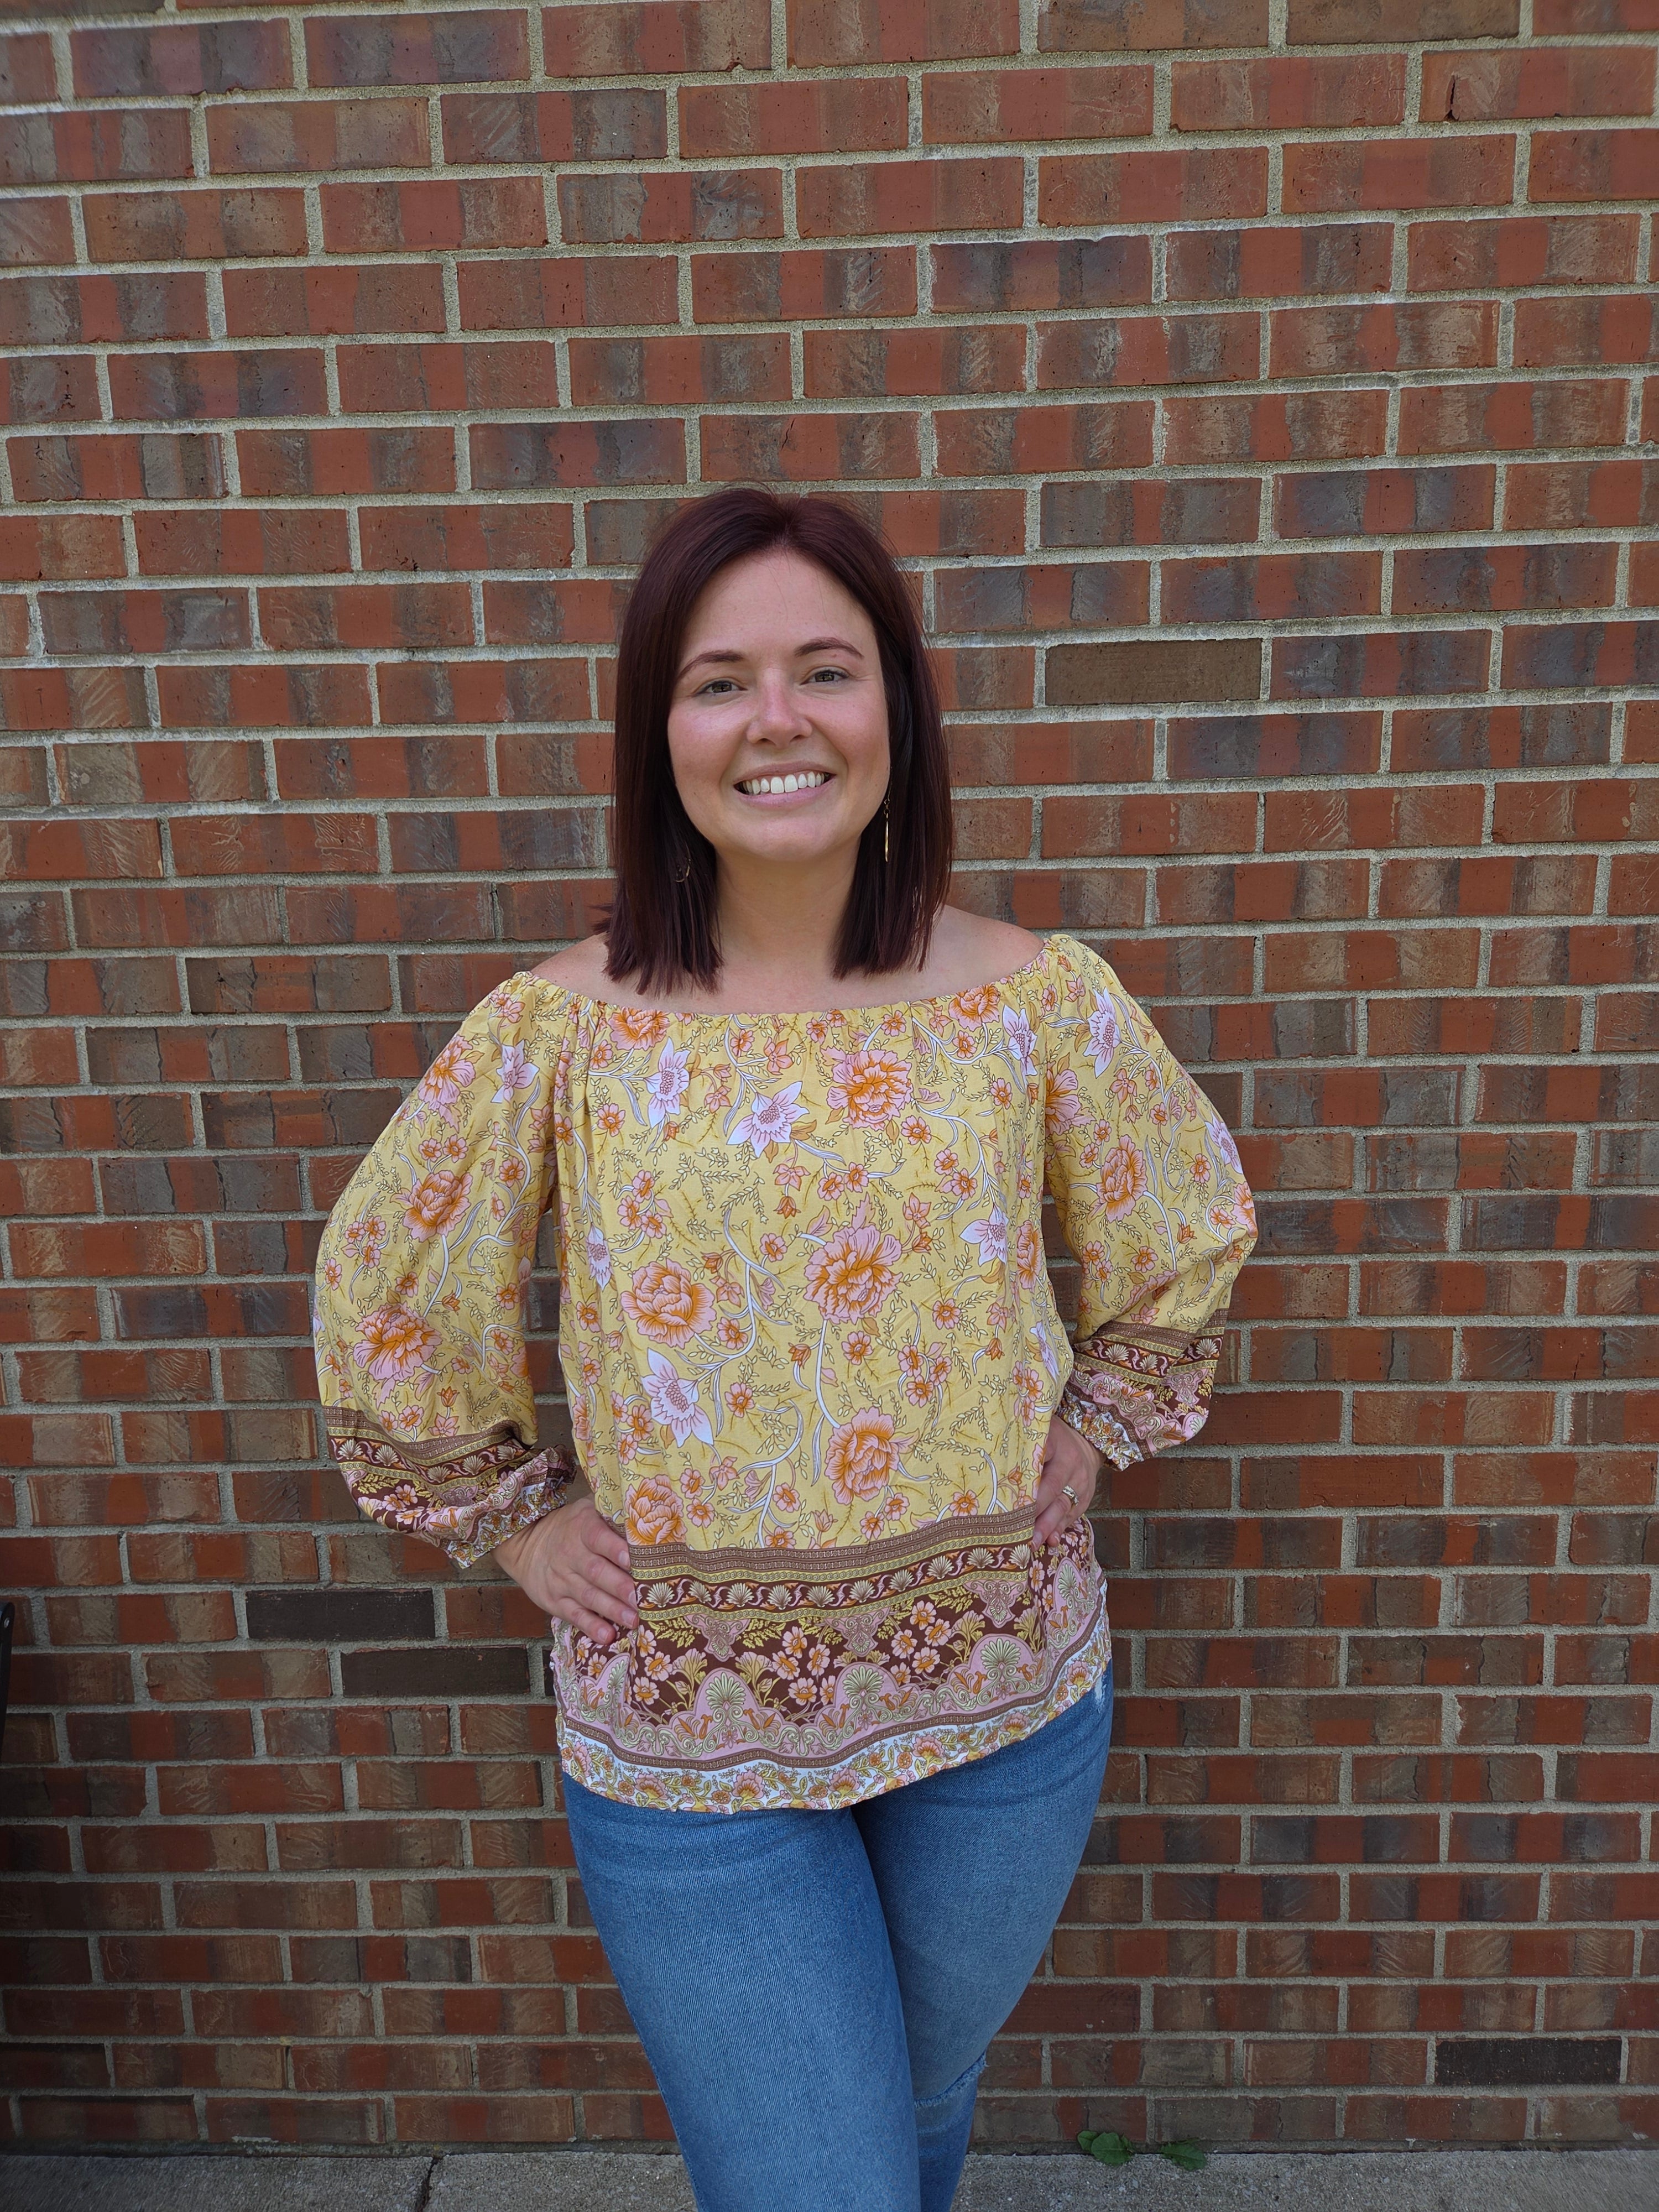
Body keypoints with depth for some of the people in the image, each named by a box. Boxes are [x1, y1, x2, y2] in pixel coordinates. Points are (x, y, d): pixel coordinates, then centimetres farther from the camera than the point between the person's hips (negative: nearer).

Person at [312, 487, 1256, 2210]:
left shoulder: (1037, 1004, -10)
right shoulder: (559, 1032, -13)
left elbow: (1189, 1236, 8)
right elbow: (382, 1305, 1)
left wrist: (1088, 1429, 1)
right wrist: (518, 1520, 0)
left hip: (1004, 1696, 3)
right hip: (688, 1735, -2)